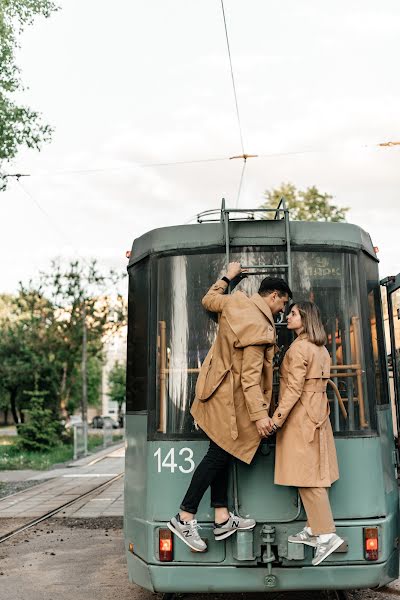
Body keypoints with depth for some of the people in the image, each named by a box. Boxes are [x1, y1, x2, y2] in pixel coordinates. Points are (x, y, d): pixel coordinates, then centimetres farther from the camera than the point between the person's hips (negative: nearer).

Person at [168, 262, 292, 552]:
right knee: (218, 455, -3)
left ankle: (222, 519, 19)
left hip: (218, 391, 10)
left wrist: (227, 277, 36)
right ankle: (185, 518, 4)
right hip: (230, 399, -10)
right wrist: (259, 413, -22)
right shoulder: (259, 327, -21)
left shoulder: (234, 302, 3)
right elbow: (250, 375, -23)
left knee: (221, 453, 12)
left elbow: (208, 300, 26)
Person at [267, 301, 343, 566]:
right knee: (314, 474, 12)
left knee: (307, 476, -5)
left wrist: (277, 418, -18)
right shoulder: (321, 349, 14)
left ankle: (327, 534, -3)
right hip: (317, 414, 9)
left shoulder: (299, 348, -15)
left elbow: (294, 388, -20)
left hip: (300, 416, -9)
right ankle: (314, 530, 19)